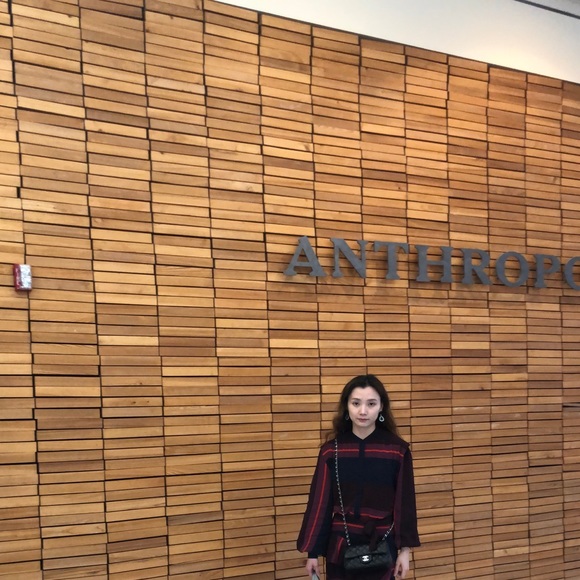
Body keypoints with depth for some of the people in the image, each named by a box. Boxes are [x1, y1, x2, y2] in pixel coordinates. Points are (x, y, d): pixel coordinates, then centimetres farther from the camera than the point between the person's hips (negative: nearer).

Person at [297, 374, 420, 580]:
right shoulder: (331, 450, -3)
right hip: (341, 546, 1)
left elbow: (405, 503, -1)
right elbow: (319, 502, 1)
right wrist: (313, 551, 3)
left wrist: (405, 549, -2)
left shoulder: (398, 450, -6)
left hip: (382, 546, -1)